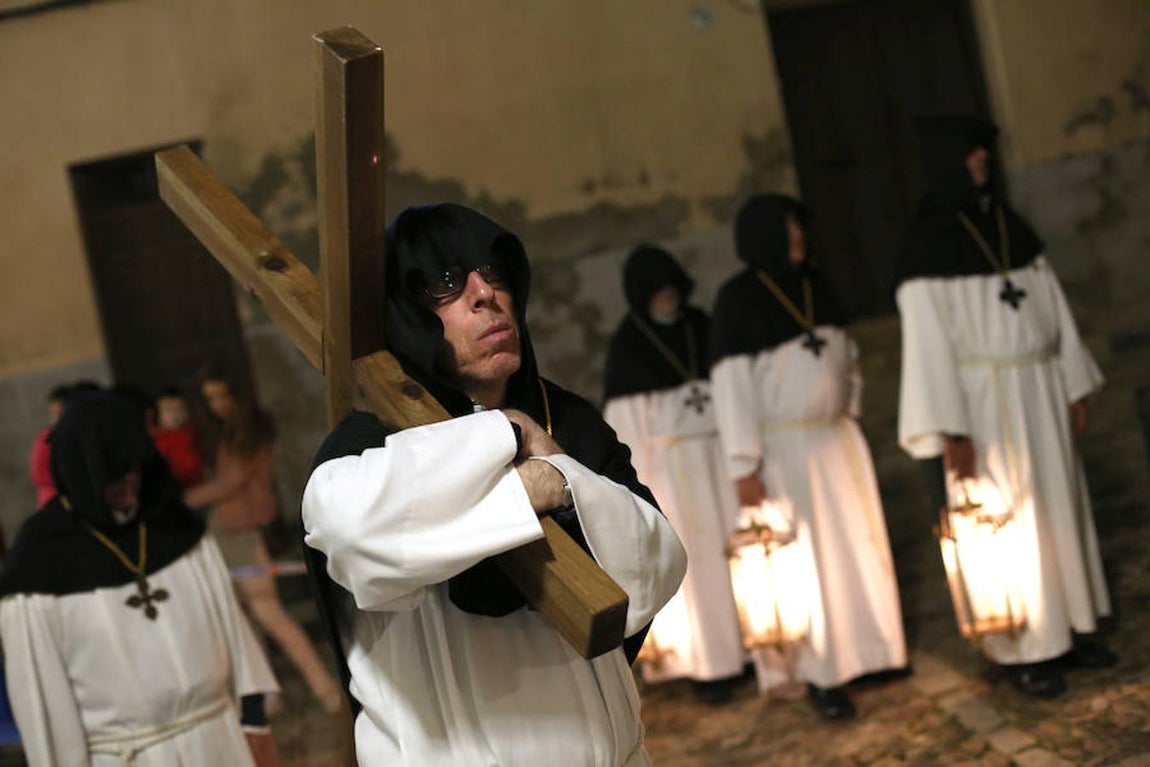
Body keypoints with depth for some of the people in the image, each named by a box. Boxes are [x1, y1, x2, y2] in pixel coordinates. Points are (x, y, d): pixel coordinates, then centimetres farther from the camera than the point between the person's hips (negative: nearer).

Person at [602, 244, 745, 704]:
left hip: (720, 456, 4)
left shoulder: (700, 326, 5)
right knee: (692, 562, 0)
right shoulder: (626, 345, -6)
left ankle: (749, 644, 20)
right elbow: (622, 421, -7)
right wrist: (636, 481, -11)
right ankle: (706, 662, 10)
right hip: (670, 467, -4)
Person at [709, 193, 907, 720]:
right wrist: (743, 468, -19)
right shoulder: (738, 299, -13)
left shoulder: (814, 283, 6)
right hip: (785, 448, -6)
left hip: (839, 439, 6)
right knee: (811, 558, 0)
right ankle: (820, 675, 12)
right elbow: (731, 385, -16)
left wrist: (851, 409, 14)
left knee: (861, 544, 13)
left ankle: (867, 647, 29)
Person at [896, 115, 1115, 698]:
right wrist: (950, 433, -19)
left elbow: (1054, 308, 12)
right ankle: (1021, 650, 12)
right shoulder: (929, 240, -12)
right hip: (984, 402, -6)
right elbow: (927, 339, -15)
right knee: (1005, 520, 2)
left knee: (1060, 507, 11)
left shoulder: (1009, 224, 7)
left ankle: (1074, 625, 24)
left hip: (1040, 393, 6)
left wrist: (1074, 387, 10)